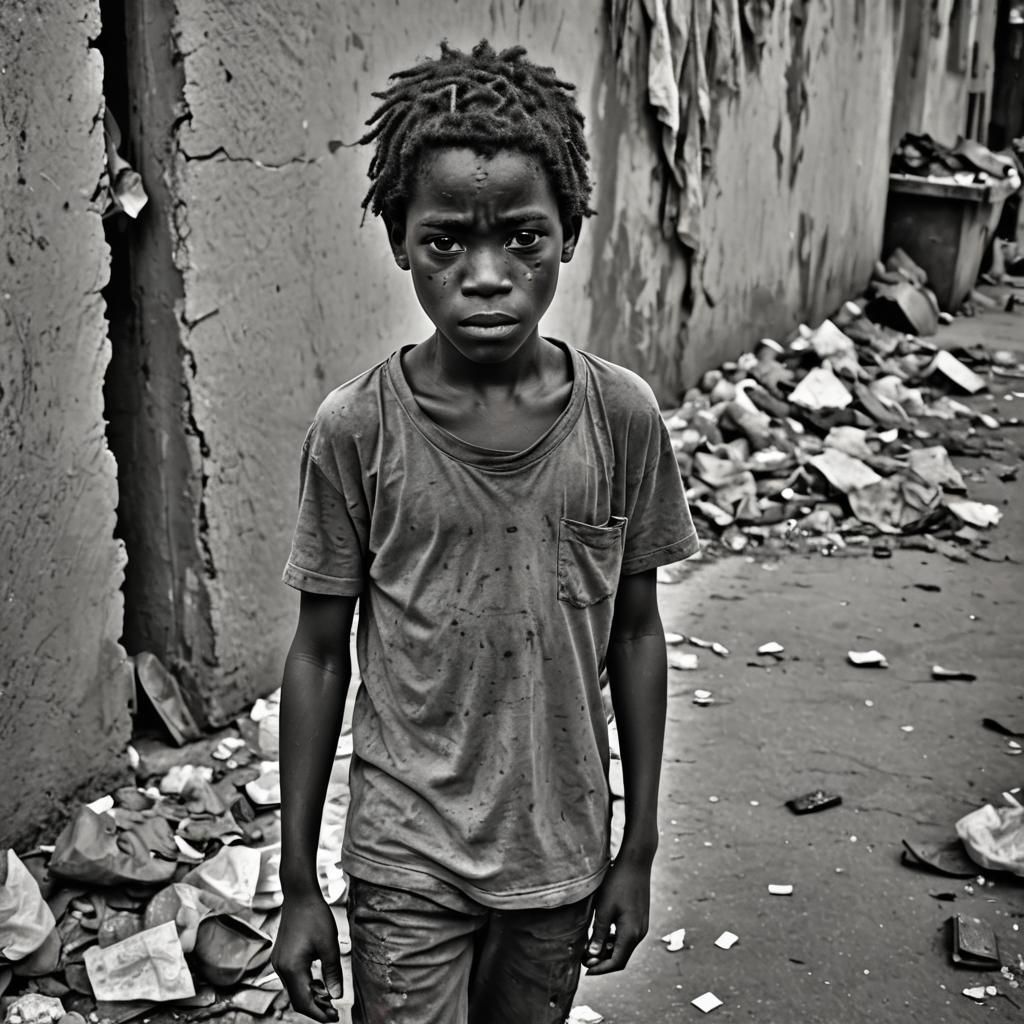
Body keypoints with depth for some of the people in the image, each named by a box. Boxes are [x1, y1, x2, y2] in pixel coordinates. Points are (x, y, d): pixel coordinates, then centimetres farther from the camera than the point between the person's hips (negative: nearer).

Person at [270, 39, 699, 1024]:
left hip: (563, 851, 2)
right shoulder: (355, 428, -15)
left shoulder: (622, 416, -10)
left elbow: (636, 636, 0)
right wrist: (297, 883, -1)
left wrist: (638, 847, 4)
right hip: (407, 864, -2)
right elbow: (319, 655, -5)